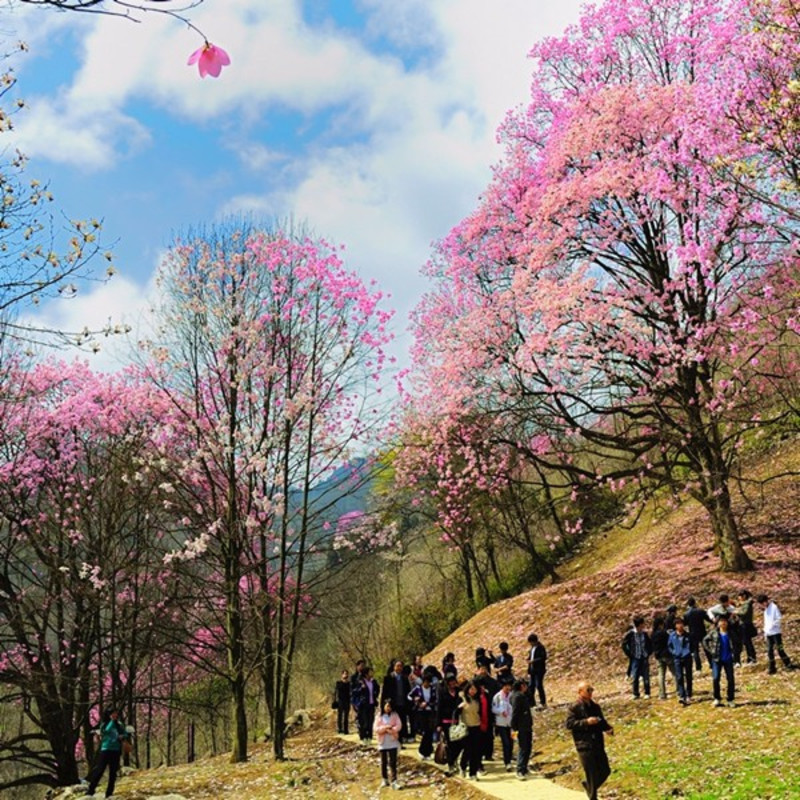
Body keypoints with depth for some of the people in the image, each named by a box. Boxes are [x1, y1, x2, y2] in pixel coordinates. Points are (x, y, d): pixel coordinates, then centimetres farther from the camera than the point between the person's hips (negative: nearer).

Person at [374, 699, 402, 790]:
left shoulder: (395, 715, 0)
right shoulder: (379, 716, 0)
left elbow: (399, 726, -6)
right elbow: (375, 729, -7)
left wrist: (391, 730, -22)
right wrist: (385, 728, -19)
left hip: (393, 742, -1)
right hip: (382, 743, 1)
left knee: (393, 762, -6)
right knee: (384, 762, 12)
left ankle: (394, 781, -7)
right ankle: (384, 780, 25)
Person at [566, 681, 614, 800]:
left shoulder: (595, 707, 13)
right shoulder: (574, 708, -7)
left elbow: (602, 721, 24)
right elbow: (569, 724, -16)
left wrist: (608, 728, 2)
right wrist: (586, 722, -24)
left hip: (598, 745, 7)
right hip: (584, 747, -7)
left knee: (605, 771, 10)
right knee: (592, 774, -4)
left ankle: (589, 786, 33)